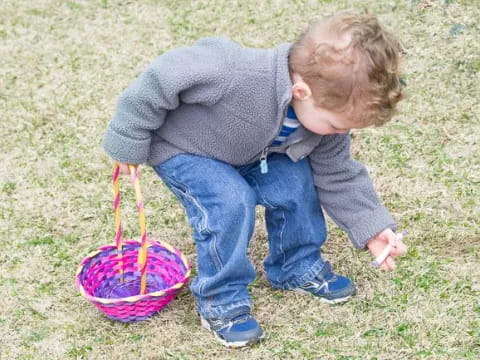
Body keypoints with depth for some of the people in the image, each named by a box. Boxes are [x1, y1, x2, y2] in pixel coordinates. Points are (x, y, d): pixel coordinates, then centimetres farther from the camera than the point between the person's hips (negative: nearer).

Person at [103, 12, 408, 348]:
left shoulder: (326, 110, -21)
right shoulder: (233, 75, -46)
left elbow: (336, 174, -6)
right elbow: (164, 77, -34)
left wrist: (372, 228, -14)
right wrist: (129, 142, -22)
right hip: (182, 148, -6)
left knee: (296, 183, -8)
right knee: (231, 203, -26)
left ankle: (298, 267, 18)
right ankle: (220, 299, -6)